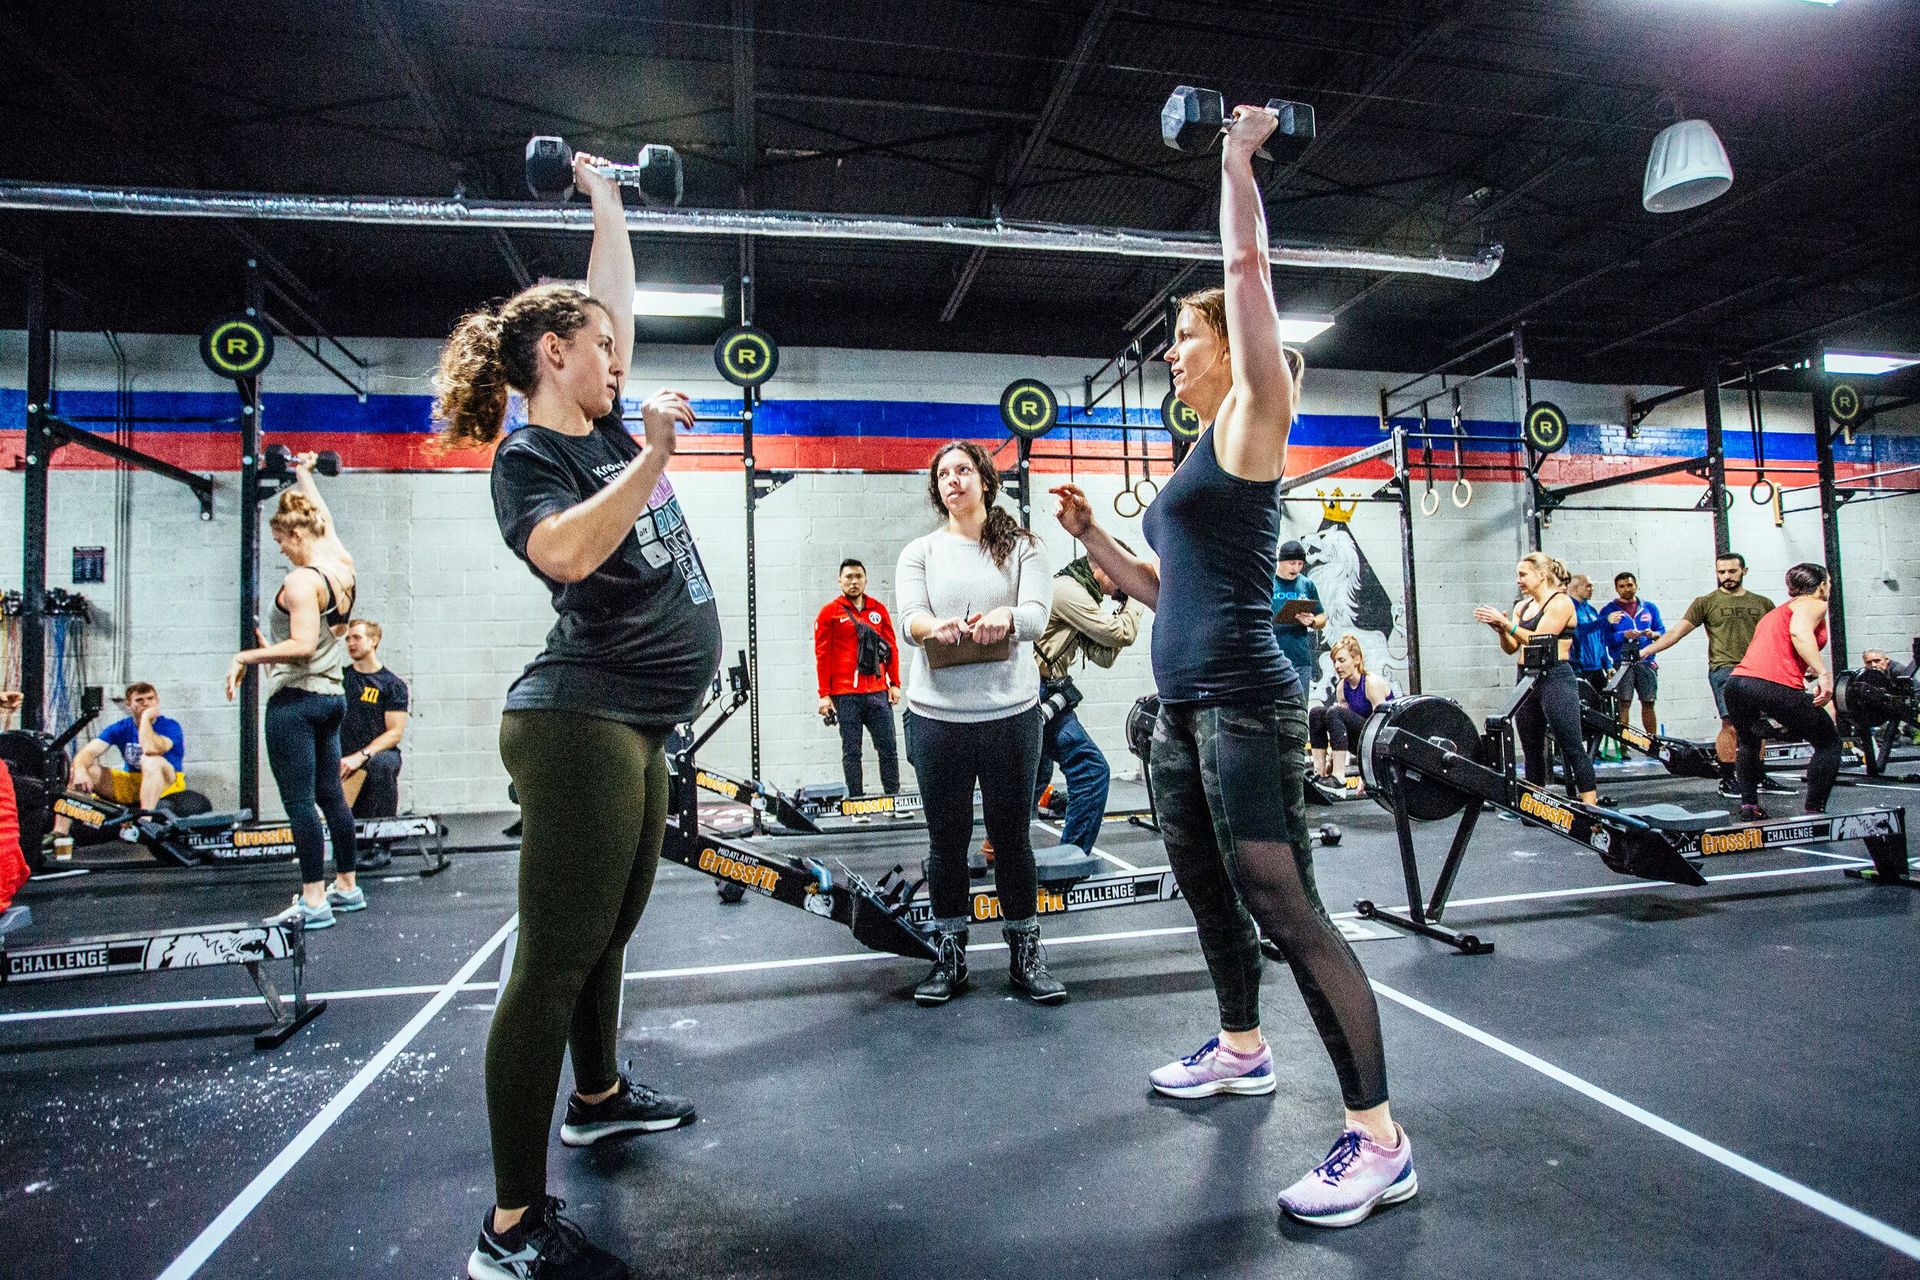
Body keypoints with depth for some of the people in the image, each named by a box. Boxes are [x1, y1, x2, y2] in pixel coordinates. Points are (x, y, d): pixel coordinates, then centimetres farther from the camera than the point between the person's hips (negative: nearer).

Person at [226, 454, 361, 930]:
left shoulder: (301, 580, -16)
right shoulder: (342, 566, 7)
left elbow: (302, 645, -23)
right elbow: (322, 518, 25)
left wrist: (245, 656, -14)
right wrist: (305, 475, 39)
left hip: (295, 700, -9)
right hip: (331, 696, 9)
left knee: (299, 802, -4)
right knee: (330, 794, 15)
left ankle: (314, 901, -1)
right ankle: (347, 887, 23)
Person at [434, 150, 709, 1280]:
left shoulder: (601, 427, 16)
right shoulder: (526, 459, -7)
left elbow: (613, 296, 26)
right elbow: (570, 554, -28)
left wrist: (607, 199, 34)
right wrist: (652, 458, -26)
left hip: (636, 728, 9)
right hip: (583, 725, -9)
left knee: (606, 937, 22)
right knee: (556, 964, -6)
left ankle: (600, 1097, 42)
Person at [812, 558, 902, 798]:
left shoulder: (879, 610, 12)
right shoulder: (829, 612, 3)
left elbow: (891, 648, 14)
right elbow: (822, 655, 0)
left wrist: (894, 684, 7)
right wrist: (824, 695, -5)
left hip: (878, 692, 3)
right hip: (845, 695, -3)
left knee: (888, 747, 3)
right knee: (851, 750, 3)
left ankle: (894, 797, 11)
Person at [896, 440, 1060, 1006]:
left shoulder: (1022, 548, 6)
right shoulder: (920, 552, 8)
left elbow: (1036, 615, -9)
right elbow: (908, 619, -8)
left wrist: (1006, 617, -32)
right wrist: (936, 626, -32)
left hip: (1011, 714, -1)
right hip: (936, 717, 1)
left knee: (1012, 835, 8)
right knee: (947, 839, 9)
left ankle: (1025, 951, 22)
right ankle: (950, 954, 22)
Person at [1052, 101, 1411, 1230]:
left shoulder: (1250, 424, -3)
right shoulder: (1201, 456, 20)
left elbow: (1252, 276, -10)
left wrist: (1238, 163, -3)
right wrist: (1093, 537, 17)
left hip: (1245, 704, -10)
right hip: (1185, 706, 10)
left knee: (1285, 909, -9)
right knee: (1208, 890, 19)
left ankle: (1381, 1140, 0)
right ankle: (1244, 1051, 39)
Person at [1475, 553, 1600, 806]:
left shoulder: (1560, 602, -6)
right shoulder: (1522, 606, 15)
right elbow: (1512, 647, 10)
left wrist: (1505, 622, -19)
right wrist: (1500, 629, -9)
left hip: (1555, 679, -7)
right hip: (1527, 680, 8)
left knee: (1572, 747, -7)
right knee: (1531, 750, 10)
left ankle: (1591, 807, -6)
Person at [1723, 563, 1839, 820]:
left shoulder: (1776, 611, 32)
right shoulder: (1814, 604, 9)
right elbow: (1799, 632, -13)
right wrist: (1824, 673, -21)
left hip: (1737, 681, 7)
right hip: (1777, 686, -7)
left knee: (1748, 743, 32)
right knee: (1829, 742, 13)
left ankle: (1748, 806, 25)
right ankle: (1814, 812, 8)